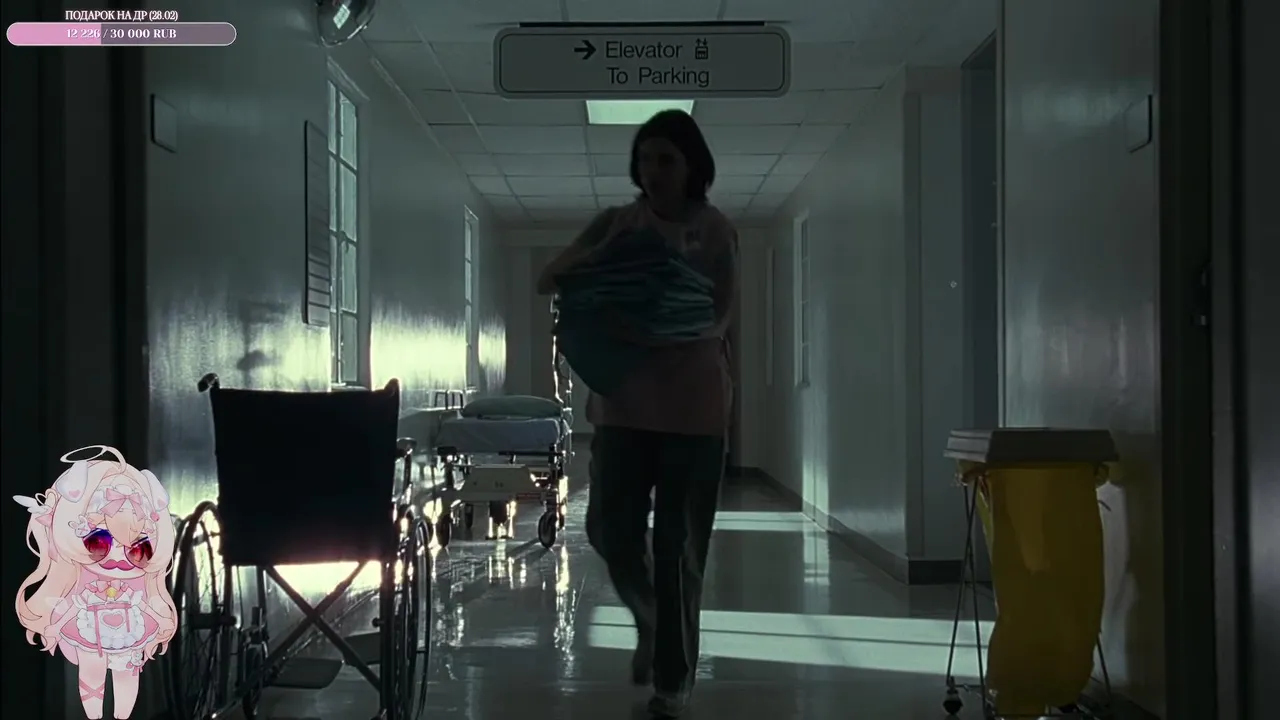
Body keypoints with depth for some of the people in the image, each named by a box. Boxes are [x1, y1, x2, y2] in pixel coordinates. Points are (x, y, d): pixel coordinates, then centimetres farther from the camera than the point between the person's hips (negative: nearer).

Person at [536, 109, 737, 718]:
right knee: (610, 530, 2)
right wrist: (606, 249, -15)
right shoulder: (615, 222, 6)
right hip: (623, 401, 3)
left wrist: (656, 328, -27)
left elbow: (717, 318, -9)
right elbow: (548, 282, 0)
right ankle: (650, 621, 34)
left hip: (693, 405, -2)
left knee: (679, 547, 0)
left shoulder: (716, 231, -1)